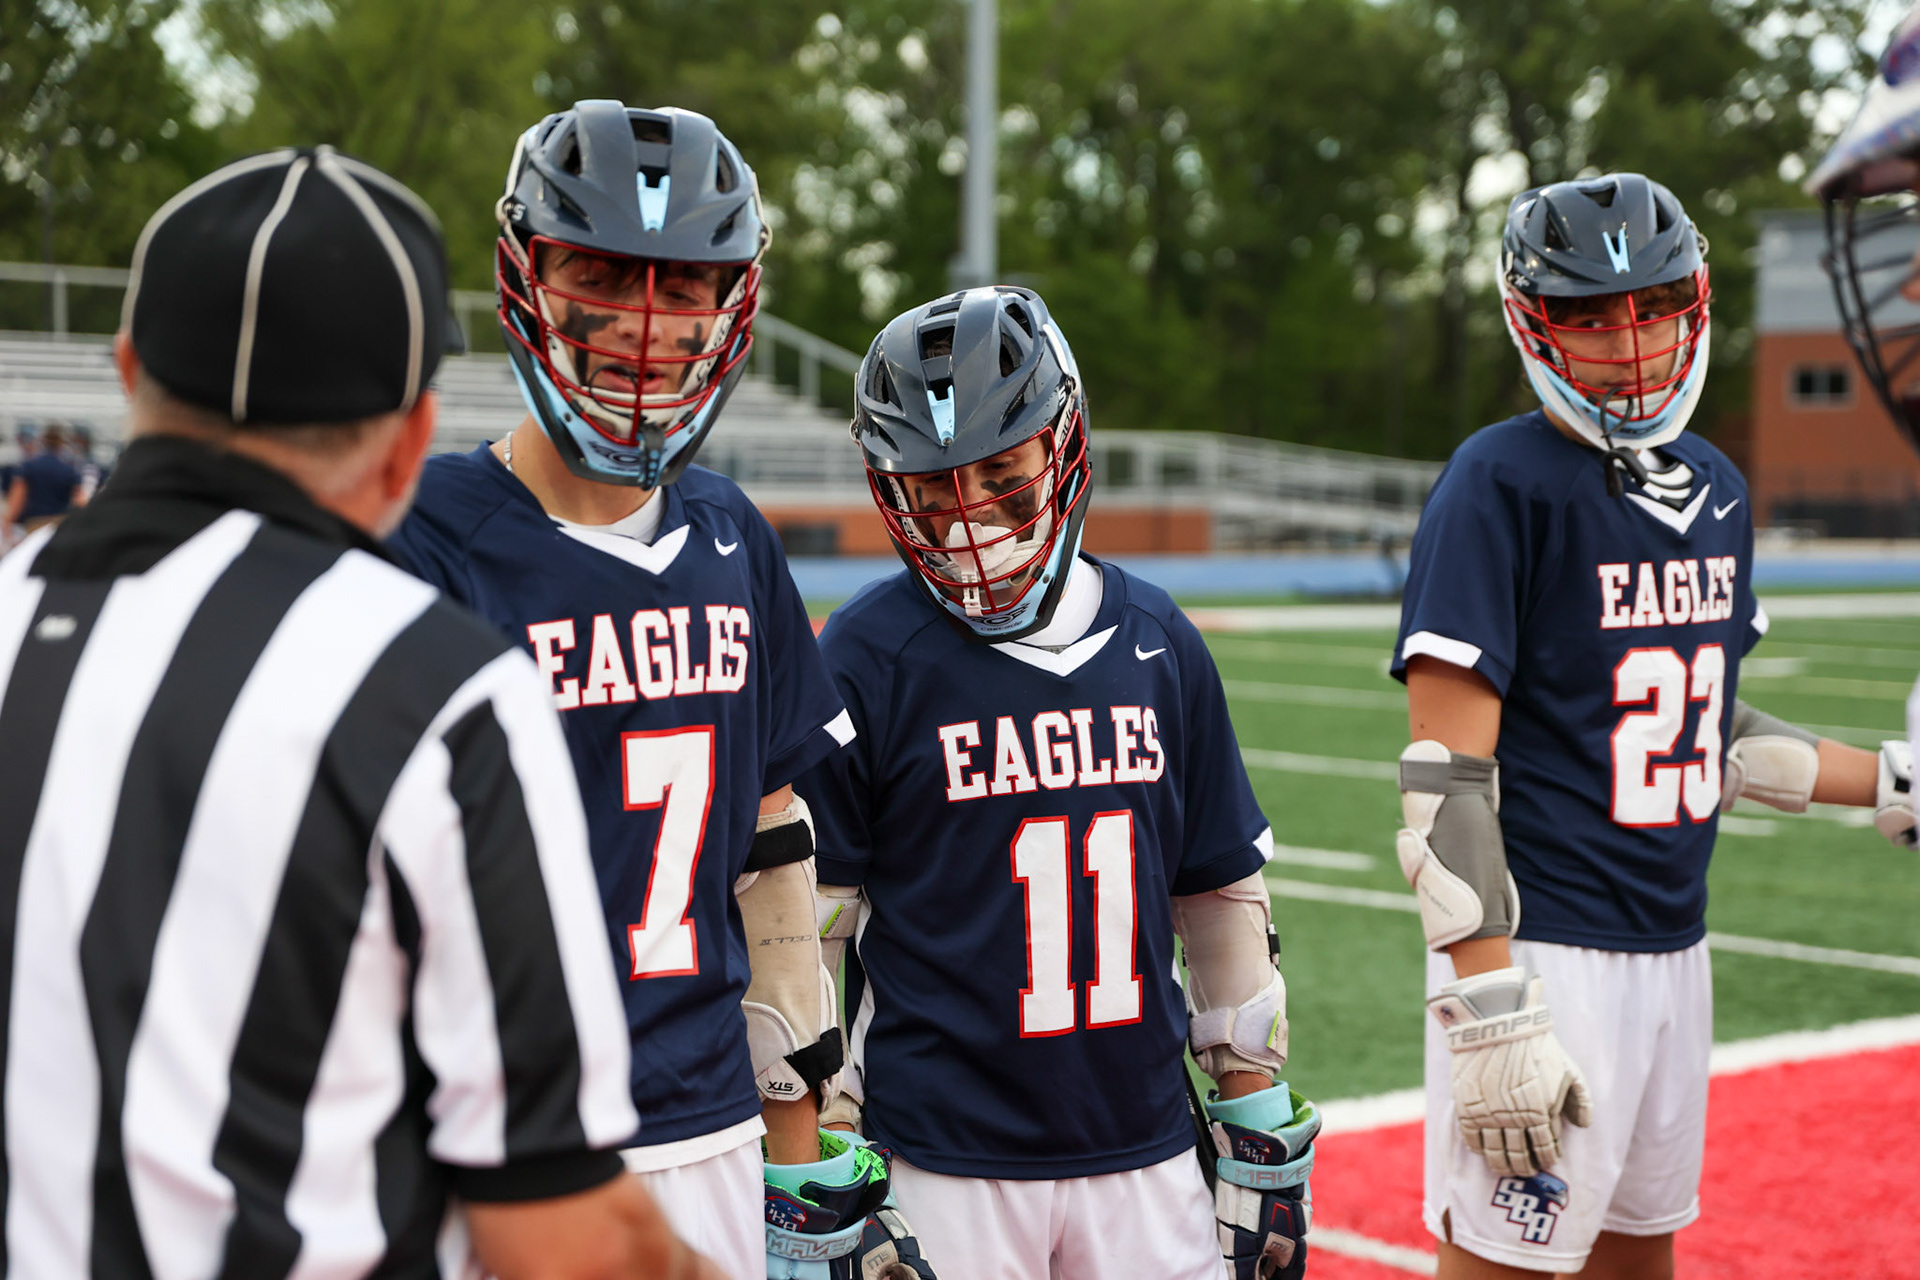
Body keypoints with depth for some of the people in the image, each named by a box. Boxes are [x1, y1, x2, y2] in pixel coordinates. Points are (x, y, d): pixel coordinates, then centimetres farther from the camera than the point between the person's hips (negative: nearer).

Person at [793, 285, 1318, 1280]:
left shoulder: (1158, 643, 6)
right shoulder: (866, 663, -8)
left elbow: (1222, 894, 13)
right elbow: (805, 927, -5)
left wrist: (1261, 1125, 13)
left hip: (1147, 1154, 4)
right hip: (946, 1168, -4)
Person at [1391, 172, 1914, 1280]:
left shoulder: (1718, 489, 11)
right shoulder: (1503, 483, -13)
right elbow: (1448, 773, -17)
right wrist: (1489, 1007, -22)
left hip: (1677, 945, 8)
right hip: (1545, 948, -8)